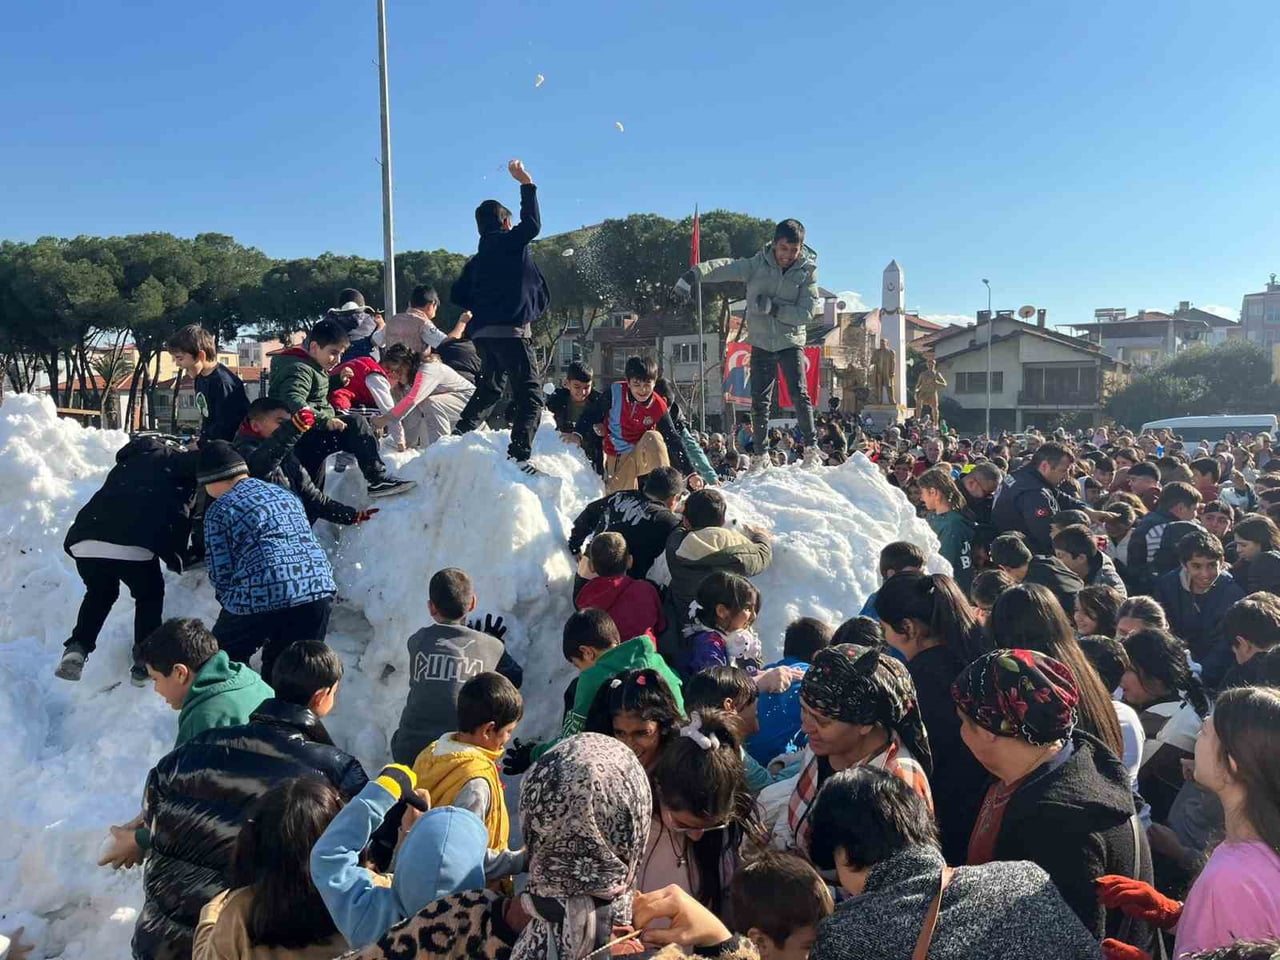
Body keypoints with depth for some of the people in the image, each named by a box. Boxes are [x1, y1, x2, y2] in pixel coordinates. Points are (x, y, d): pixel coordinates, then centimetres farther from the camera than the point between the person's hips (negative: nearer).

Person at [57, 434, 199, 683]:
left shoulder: (128, 464, 33)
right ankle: (144, 661, 19)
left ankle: (77, 648, 14)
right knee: (150, 595, 21)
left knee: (99, 593, 32)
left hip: (84, 542, 6)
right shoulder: (170, 461, 15)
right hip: (132, 544, -5)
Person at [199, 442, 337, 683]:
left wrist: (230, 600, 21)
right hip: (319, 589, 5)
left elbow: (220, 572, 3)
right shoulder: (285, 494, 24)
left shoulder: (220, 510, 6)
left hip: (261, 597, -5)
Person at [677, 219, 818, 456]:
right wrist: (693, 275, -29)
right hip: (761, 343, 1)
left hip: (791, 341, -1)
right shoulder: (758, 265, -5)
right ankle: (760, 453, 13)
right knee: (760, 402, 4)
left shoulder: (807, 271, -6)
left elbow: (807, 312, -12)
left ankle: (811, 447, -5)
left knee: (800, 394, -13)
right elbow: (724, 268, -14)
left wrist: (774, 308, -23)